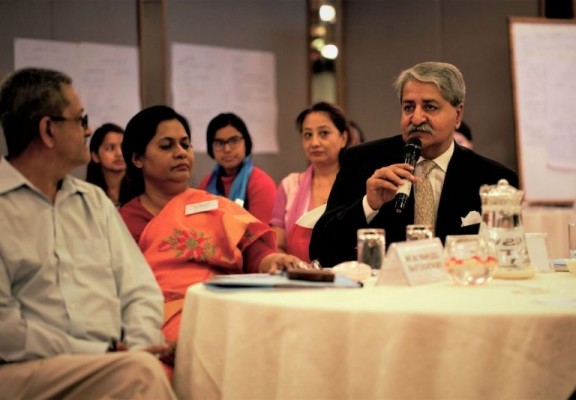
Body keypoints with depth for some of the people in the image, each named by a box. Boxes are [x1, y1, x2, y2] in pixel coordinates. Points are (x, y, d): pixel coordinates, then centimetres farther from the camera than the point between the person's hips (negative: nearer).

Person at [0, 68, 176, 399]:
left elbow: (139, 289, 15)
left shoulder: (94, 201, 19)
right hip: (27, 372, -5)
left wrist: (139, 345, -6)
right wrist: (101, 354, -14)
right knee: (141, 372, -31)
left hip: (113, 362, 6)